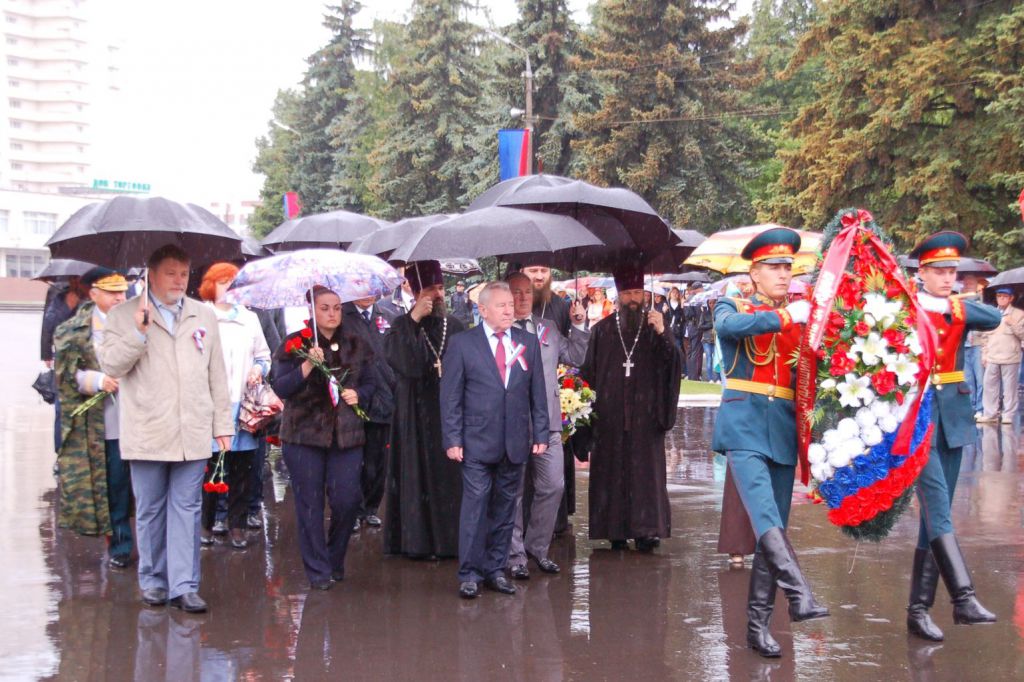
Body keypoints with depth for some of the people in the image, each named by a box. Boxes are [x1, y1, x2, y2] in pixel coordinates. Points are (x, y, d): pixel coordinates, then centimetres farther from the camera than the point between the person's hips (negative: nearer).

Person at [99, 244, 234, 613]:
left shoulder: (205, 316, 11)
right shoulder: (123, 315, 3)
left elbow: (217, 375, 13)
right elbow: (110, 365, -6)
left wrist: (222, 424, 10)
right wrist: (138, 331, -18)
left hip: (193, 434, 2)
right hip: (147, 434, -2)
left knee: (187, 510, 1)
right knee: (150, 511, 7)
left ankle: (184, 586, 3)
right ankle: (153, 580, 20)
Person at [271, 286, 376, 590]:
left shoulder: (355, 345, 10)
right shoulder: (295, 344, -1)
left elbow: (370, 382, 18)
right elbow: (280, 388, -9)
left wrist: (359, 394, -4)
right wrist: (308, 366, -23)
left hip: (347, 434, 2)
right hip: (304, 434, -2)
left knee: (347, 500, -4)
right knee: (310, 504, 1)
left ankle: (335, 560, 19)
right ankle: (318, 570, 11)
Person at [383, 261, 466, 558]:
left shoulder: (454, 326, 10)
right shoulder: (402, 326, -2)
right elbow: (401, 361, -20)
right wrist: (414, 320, -21)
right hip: (417, 414, -4)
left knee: (451, 474, 4)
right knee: (419, 473, -2)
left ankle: (450, 538, 12)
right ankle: (419, 540, 4)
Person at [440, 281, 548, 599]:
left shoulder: (528, 343, 9)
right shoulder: (463, 343, 0)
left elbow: (537, 393, 11)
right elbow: (450, 396, -1)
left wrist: (540, 433, 5)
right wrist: (452, 439, -7)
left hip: (516, 442, 3)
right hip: (477, 442, -3)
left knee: (504, 509, 8)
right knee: (475, 506, -5)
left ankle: (496, 570, 17)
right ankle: (469, 573, 2)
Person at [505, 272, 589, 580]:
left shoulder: (547, 329, 16)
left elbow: (576, 358, 15)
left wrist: (578, 326, 7)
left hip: (547, 423, 5)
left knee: (553, 486, 3)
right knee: (513, 491, 4)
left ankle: (537, 547, 20)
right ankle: (515, 554, 14)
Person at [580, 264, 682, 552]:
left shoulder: (656, 327, 7)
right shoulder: (602, 330, 9)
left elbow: (673, 363, -5)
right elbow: (588, 370, 11)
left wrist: (662, 334, -20)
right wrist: (590, 400, 1)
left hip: (645, 414, -1)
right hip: (609, 416, 1)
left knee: (647, 469, -5)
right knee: (611, 471, -1)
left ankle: (646, 530, -6)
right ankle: (616, 530, 4)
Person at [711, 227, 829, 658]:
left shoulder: (799, 319, 14)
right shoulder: (732, 308, 4)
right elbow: (729, 326, -21)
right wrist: (785, 316, -26)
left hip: (783, 431, 4)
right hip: (744, 426, -4)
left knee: (773, 529, 3)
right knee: (766, 519, -23)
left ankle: (758, 625, 7)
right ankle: (800, 594, -33)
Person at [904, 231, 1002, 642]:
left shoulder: (961, 310, 9)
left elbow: (994, 319, -11)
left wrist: (955, 308, -22)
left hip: (953, 417, 6)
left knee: (937, 512, 6)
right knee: (937, 504, -17)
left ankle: (919, 610, 10)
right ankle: (963, 598, -26)